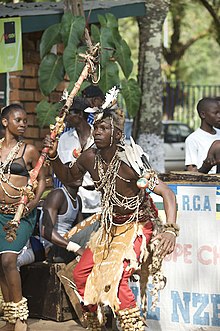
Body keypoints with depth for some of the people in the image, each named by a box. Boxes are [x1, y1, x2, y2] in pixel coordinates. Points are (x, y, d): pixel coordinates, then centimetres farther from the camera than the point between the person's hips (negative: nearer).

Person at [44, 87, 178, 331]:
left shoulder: (130, 161, -28)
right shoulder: (90, 158, -8)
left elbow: (167, 194, -31)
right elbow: (67, 177, 13)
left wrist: (171, 230, -45)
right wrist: (53, 156, -7)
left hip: (137, 225, -7)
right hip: (110, 226, 7)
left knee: (115, 277, -26)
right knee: (81, 274, 5)